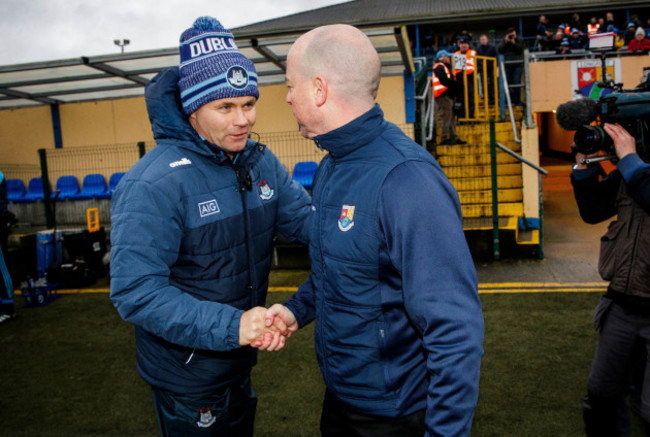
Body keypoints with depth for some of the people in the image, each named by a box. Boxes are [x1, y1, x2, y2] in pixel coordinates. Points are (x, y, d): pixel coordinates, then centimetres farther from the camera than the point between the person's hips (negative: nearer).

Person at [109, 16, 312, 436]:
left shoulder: (261, 162, -3)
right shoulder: (153, 184, -27)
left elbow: (305, 217, -6)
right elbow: (135, 290, -30)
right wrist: (230, 326, -38)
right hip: (185, 374, -6)